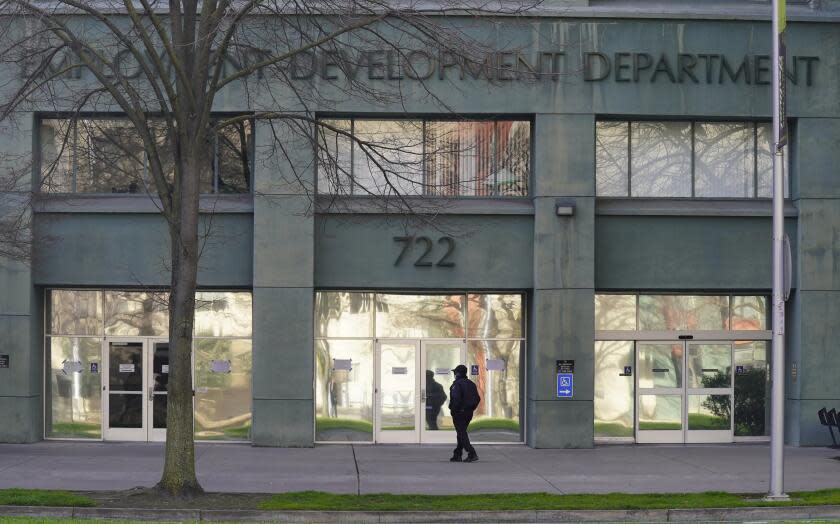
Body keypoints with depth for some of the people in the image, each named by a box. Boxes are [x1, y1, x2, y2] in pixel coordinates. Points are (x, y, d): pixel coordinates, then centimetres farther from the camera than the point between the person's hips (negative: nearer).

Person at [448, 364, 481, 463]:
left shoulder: (457, 384, -12)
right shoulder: (471, 384, 12)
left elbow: (456, 399, -22)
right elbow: (478, 399, 11)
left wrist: (453, 410, -11)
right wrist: (471, 408, 15)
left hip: (459, 413, -8)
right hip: (469, 412, 8)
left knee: (461, 434, -6)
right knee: (462, 433, 17)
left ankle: (472, 454, -17)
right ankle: (457, 455, 20)